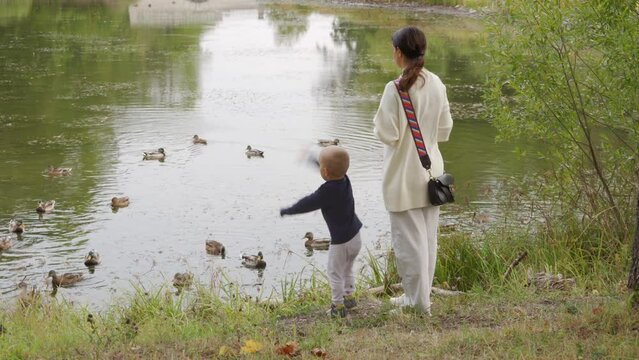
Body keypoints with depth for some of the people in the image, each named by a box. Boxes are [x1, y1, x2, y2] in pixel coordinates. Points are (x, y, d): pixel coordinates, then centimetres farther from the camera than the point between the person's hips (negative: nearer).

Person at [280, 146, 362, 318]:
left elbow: (308, 204, -16)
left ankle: (338, 306, 13)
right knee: (347, 270, 26)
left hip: (341, 242, -8)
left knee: (335, 273, 7)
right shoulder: (345, 180, -3)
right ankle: (349, 297, 38)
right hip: (355, 237, 8)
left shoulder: (327, 191, -26)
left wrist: (288, 211, -1)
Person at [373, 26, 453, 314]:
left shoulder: (396, 89, -19)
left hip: (404, 174, -6)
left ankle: (418, 300, 10)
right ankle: (421, 295, 25)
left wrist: (379, 121, 1)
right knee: (428, 236, 15)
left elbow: (388, 135, -18)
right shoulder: (437, 85, 0)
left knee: (408, 237, 4)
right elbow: (444, 131, 7)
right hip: (431, 170, 6)